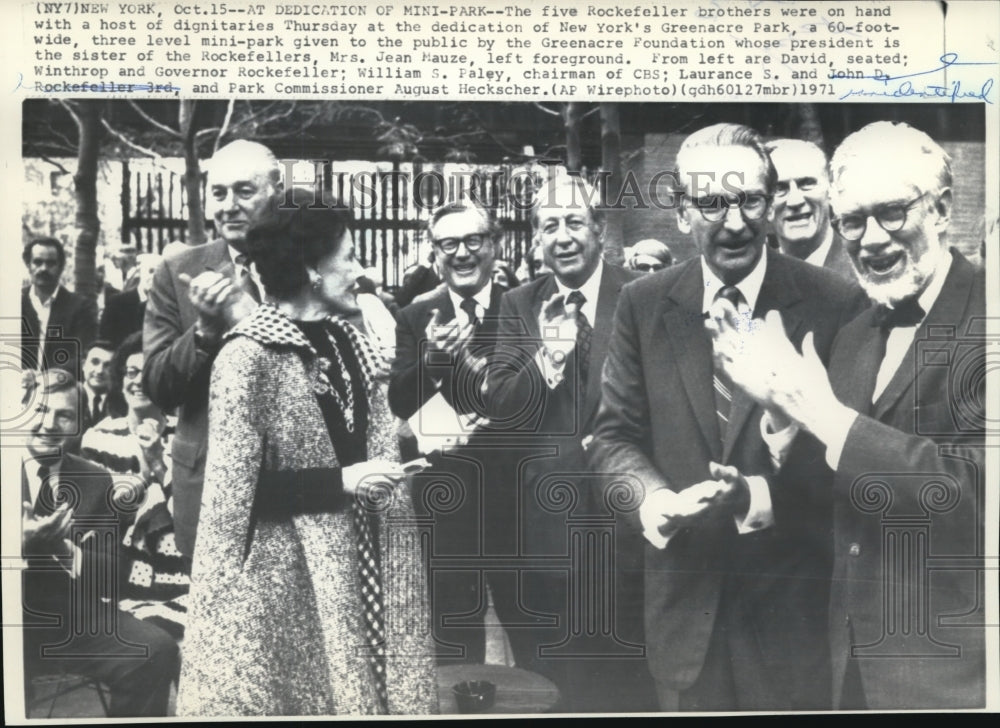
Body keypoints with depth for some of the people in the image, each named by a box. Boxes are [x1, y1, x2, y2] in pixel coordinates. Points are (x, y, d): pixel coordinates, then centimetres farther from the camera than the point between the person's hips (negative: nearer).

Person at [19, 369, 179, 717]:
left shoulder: (96, 480, 9)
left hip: (75, 620, 4)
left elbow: (111, 575, 3)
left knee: (158, 651, -20)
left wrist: (64, 551, -17)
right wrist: (23, 545, -24)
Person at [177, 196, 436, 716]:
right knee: (309, 689, 6)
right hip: (291, 564, -7)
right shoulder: (249, 356, -16)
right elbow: (236, 490, -17)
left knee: (362, 681, 14)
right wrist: (340, 482, -18)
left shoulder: (345, 338, 8)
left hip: (358, 546, 7)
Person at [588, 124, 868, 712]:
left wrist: (771, 495, -23)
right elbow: (614, 434, 1)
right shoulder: (643, 305, -1)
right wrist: (652, 497, -18)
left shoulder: (836, 304, -9)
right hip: (684, 599, 2)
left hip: (796, 601, -2)